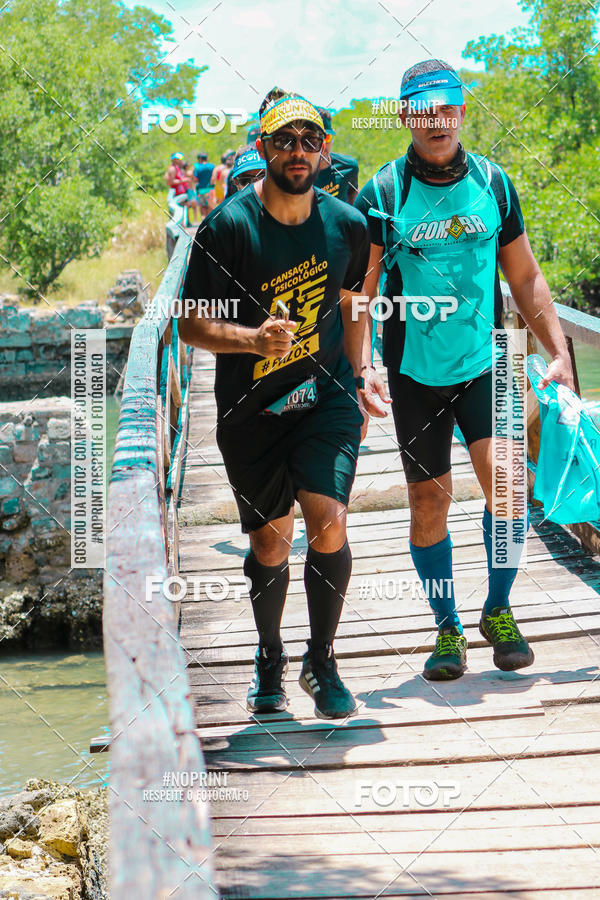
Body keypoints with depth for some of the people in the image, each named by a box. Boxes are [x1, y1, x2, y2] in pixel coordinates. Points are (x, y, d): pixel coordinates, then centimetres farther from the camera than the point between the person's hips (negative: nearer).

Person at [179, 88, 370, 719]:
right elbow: (191, 323, -10)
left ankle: (321, 661, 4)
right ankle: (269, 656, 34)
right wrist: (253, 339, -27)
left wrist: (352, 380, 14)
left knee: (328, 521, -16)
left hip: (325, 397, 1)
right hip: (248, 408, -1)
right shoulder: (228, 226, -11)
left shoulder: (347, 225, 0)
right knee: (270, 541, 7)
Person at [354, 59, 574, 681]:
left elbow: (524, 278, 11)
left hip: (483, 366, 1)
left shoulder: (492, 184, 3)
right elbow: (360, 291, -2)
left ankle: (498, 610, 7)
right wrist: (364, 368, -14)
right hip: (415, 373, -1)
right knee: (429, 501, 3)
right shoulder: (381, 195, -4)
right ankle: (448, 630, 20)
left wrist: (558, 351, 6)